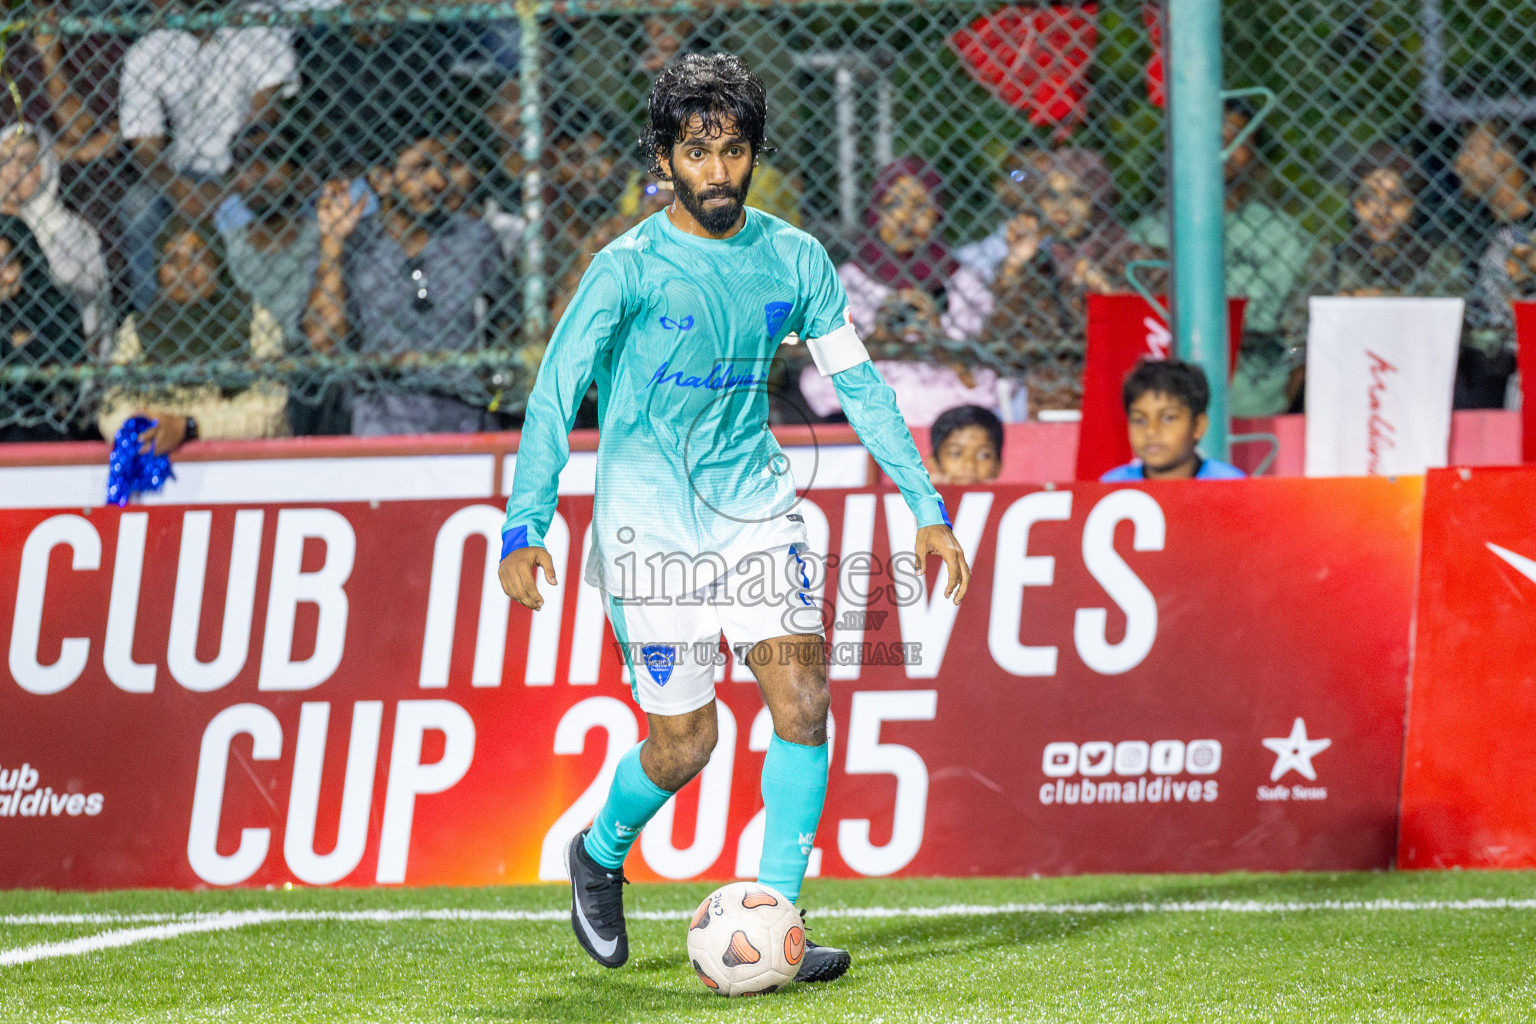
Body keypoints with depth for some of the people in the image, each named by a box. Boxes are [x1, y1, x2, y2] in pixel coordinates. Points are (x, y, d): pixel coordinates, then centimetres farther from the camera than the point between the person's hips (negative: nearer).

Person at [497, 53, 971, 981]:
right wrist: (525, 527, -19)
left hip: (752, 501, 4)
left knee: (802, 689, -15)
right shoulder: (629, 268, -11)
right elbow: (556, 392, -11)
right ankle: (599, 854, 29)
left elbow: (859, 383, 9)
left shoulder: (793, 259, 2)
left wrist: (928, 509, 5)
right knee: (685, 741, -3)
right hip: (650, 513, -4)